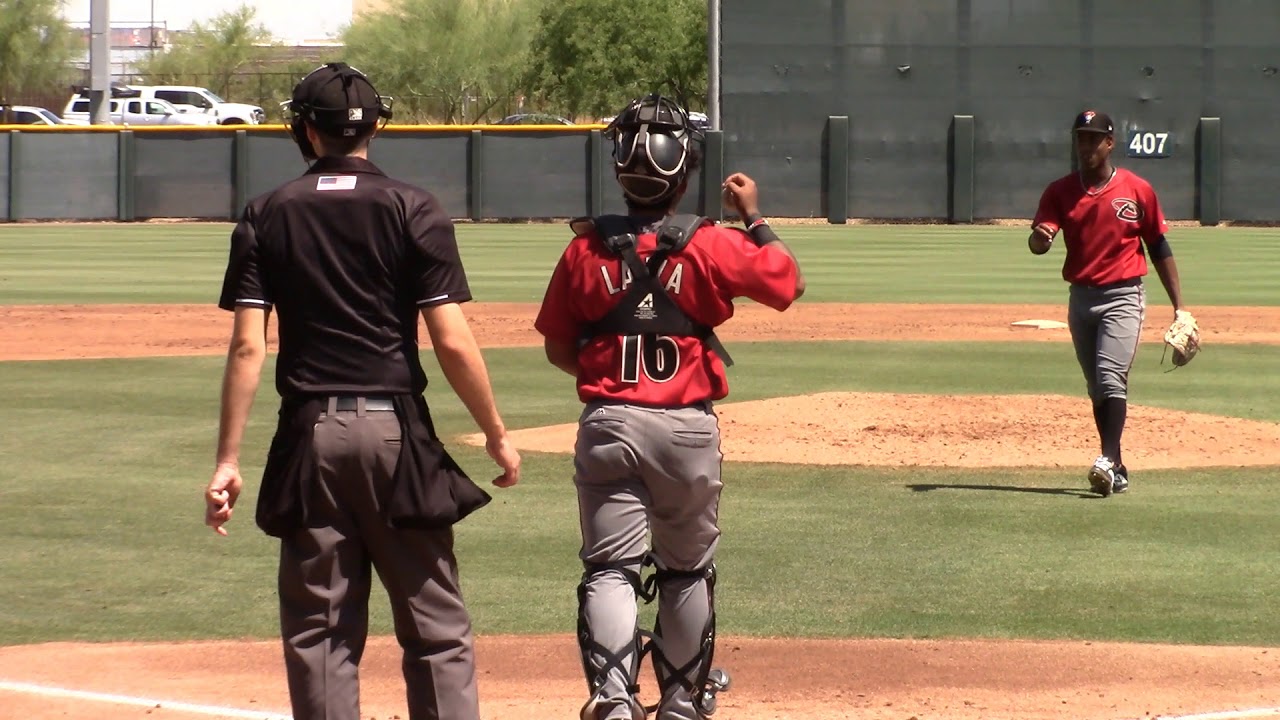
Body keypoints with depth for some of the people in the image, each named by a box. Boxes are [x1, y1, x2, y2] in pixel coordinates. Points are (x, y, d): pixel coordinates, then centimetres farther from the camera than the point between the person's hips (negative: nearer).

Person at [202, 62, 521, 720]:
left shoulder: (267, 216, 3)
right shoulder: (412, 209, -2)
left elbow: (247, 347, -2)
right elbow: (453, 342, -7)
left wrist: (227, 460, 0)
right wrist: (496, 435, 3)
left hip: (309, 435, 1)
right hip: (396, 429, -1)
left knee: (317, 629, 7)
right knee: (435, 624, 3)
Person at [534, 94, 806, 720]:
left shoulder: (586, 250, -2)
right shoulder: (711, 247, -7)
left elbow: (557, 349, 6)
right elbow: (789, 281, 6)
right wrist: (754, 218, 16)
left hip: (607, 425, 0)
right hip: (688, 427, 0)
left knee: (610, 569, -1)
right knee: (687, 570, 17)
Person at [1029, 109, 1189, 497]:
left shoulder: (1137, 190, -1)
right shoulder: (1060, 191, 4)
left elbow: (1159, 249, 5)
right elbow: (1040, 239, -11)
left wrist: (1179, 306, 3)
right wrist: (1038, 239, -37)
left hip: (1123, 296, -4)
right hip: (1081, 299, 4)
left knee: (1110, 376, -20)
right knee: (1097, 387, 9)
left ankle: (1108, 459, -28)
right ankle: (1118, 470, 16)